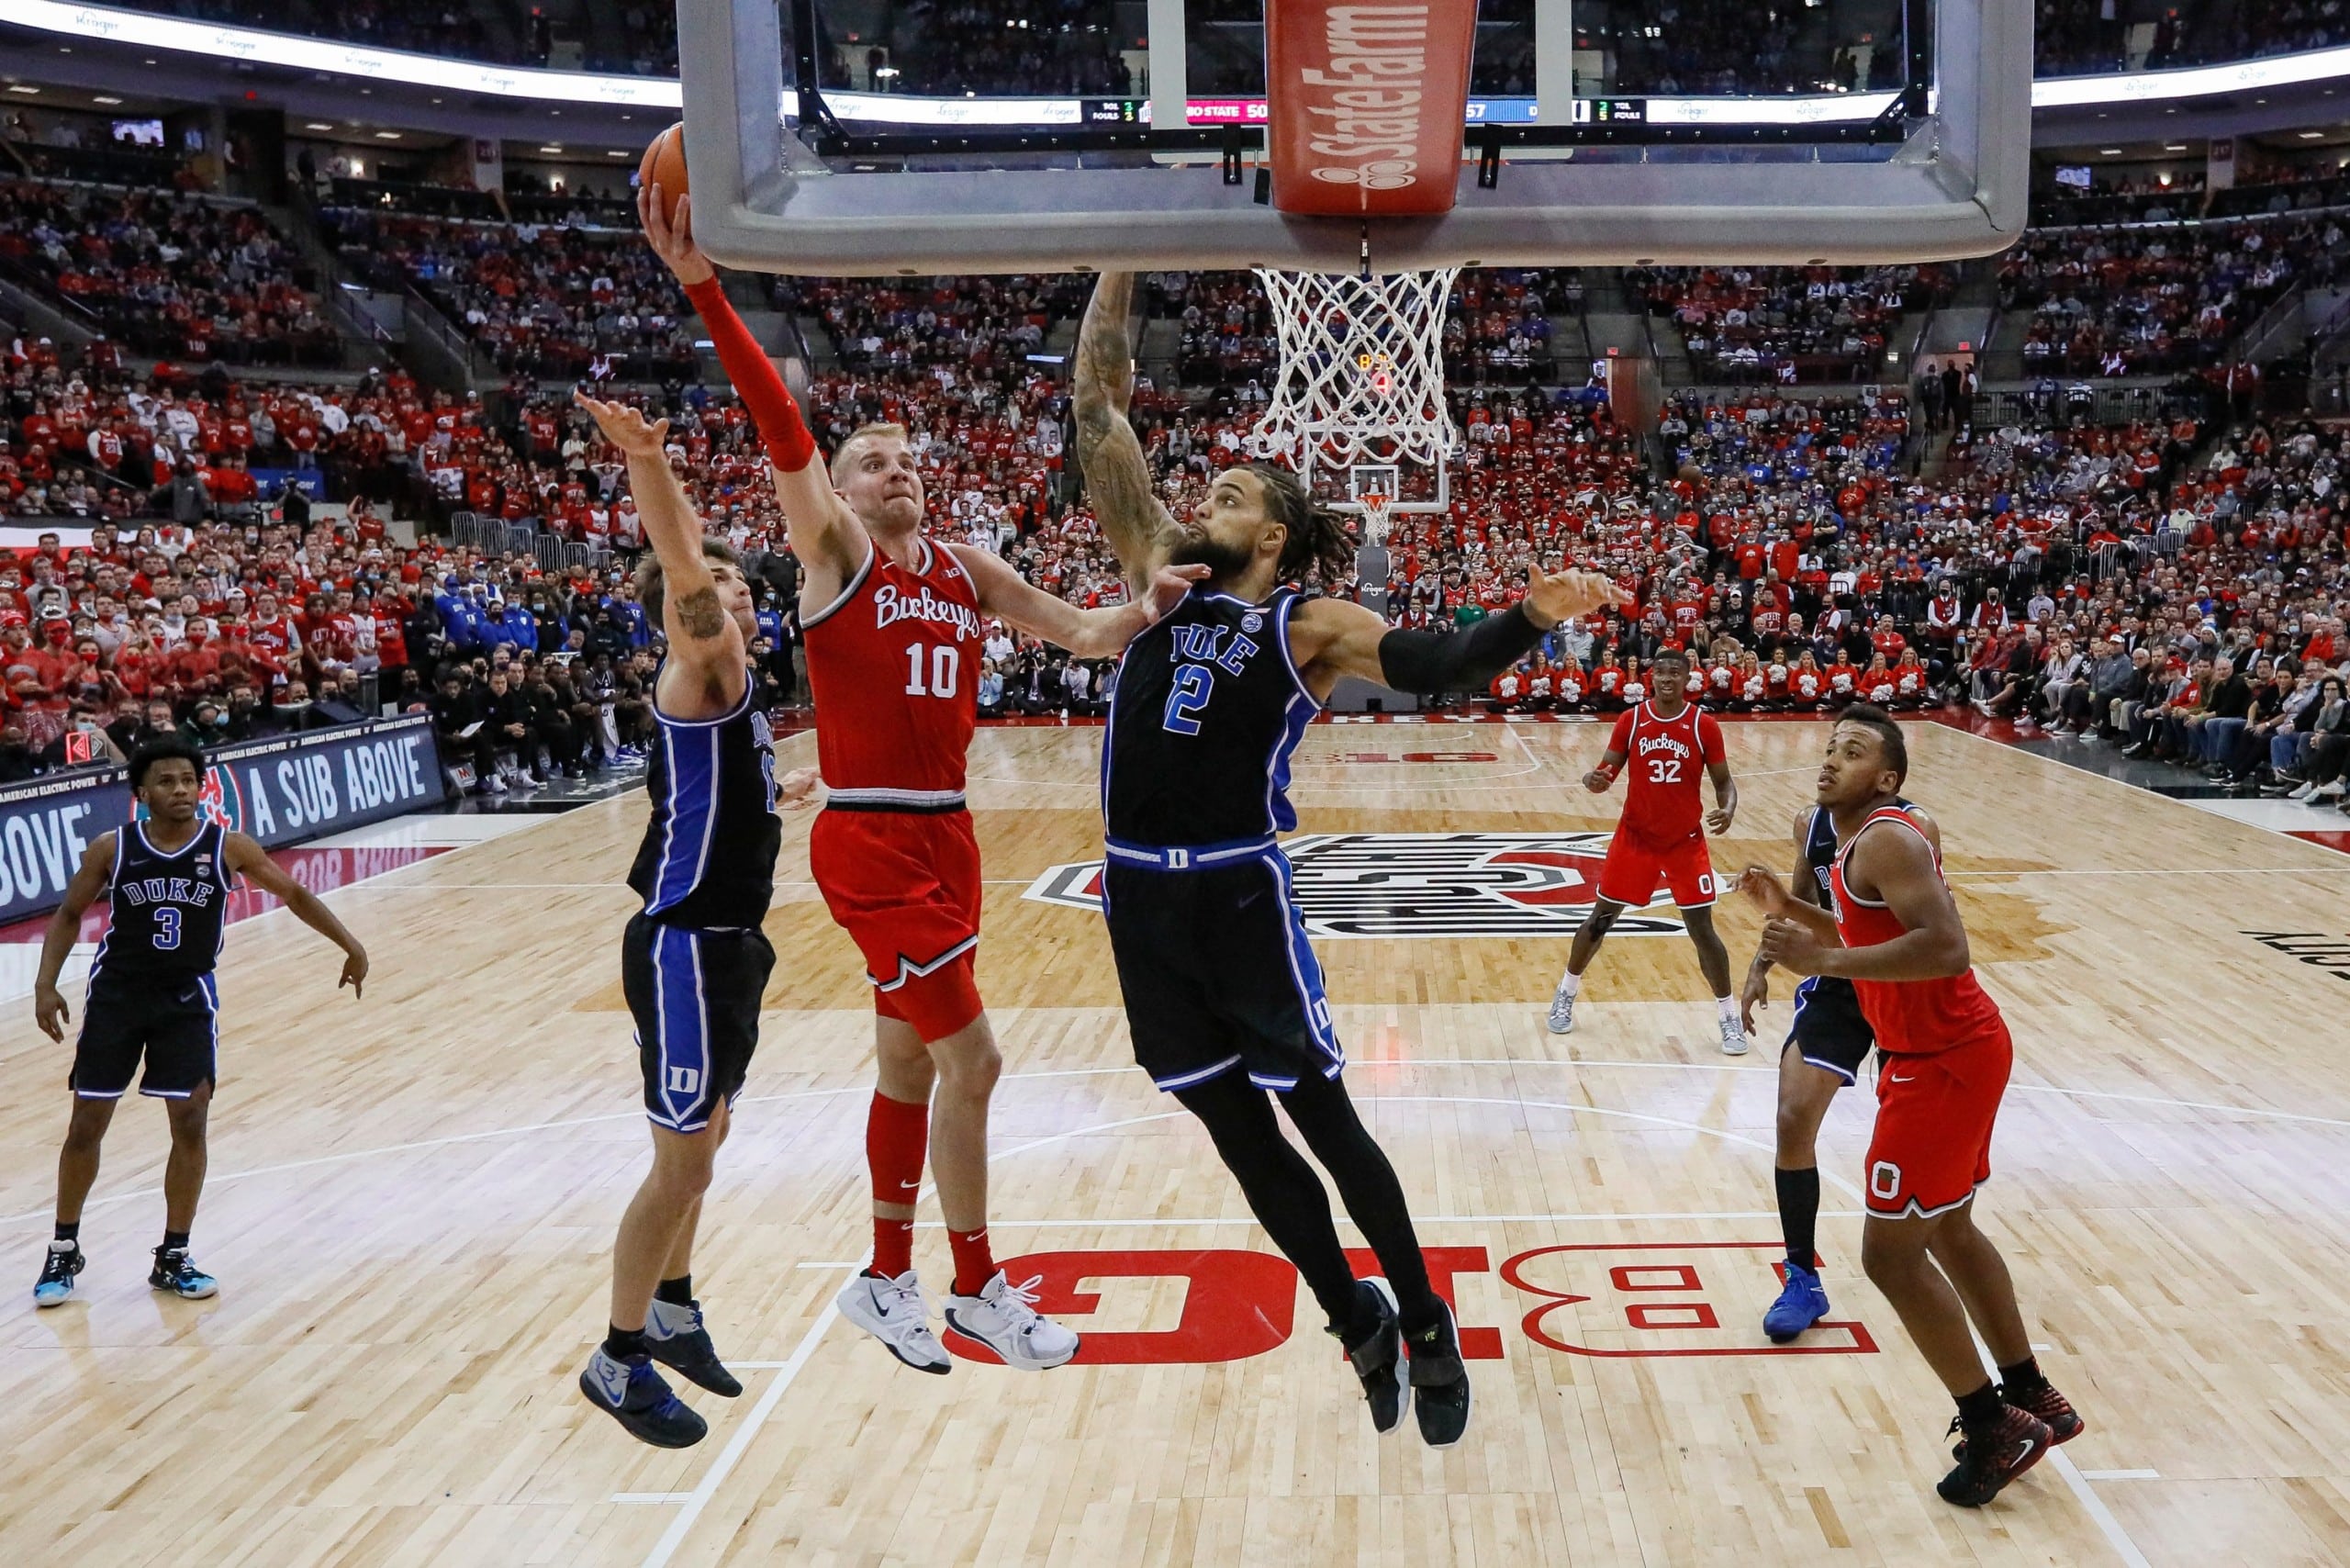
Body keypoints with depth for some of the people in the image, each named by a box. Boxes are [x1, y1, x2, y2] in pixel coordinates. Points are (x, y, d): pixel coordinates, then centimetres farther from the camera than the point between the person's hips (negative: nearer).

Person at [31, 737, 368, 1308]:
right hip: (116, 994, 0)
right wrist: (46, 984, -3)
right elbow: (69, 914, 6)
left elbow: (296, 894, 1)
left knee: (190, 1125, -4)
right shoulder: (111, 848, -8)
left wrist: (350, 946, 0)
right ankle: (63, 1252, 25)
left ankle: (173, 1257, 12)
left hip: (187, 999, 0)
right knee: (86, 1125, 5)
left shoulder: (228, 847, -9)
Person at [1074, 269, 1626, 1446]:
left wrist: (1530, 620, -36)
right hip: (1140, 892, 5)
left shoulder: (1309, 624, -2)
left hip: (1240, 889, -5)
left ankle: (1424, 1325, 23)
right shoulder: (1158, 570, 10)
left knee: (1319, 1115, 3)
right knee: (1235, 1129, 13)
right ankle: (1359, 1323, 31)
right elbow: (1096, 410, 8)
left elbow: (1435, 666, -18)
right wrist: (1119, 271, 5)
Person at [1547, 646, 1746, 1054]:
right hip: (1635, 836, 1)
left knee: (1702, 929, -2)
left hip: (1685, 840, -1)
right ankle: (1565, 994, 28)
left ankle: (1729, 1016, 14)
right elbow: (1608, 771, 0)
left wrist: (1728, 809, -23)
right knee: (1601, 917, 8)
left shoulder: (1704, 725, -8)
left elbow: (1723, 780, -1)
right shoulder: (1631, 720, -5)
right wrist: (1594, 781, -24)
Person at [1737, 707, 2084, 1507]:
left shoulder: (1885, 839, -19)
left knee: (1890, 1253, -3)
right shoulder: (1863, 842, 12)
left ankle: (1995, 1427, 10)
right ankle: (2031, 1398, 37)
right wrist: (1790, 909, 15)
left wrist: (1824, 959, -31)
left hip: (1944, 1063, -11)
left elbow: (1945, 948, -31)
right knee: (1946, 1230, 23)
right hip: (1955, 1051, 11)